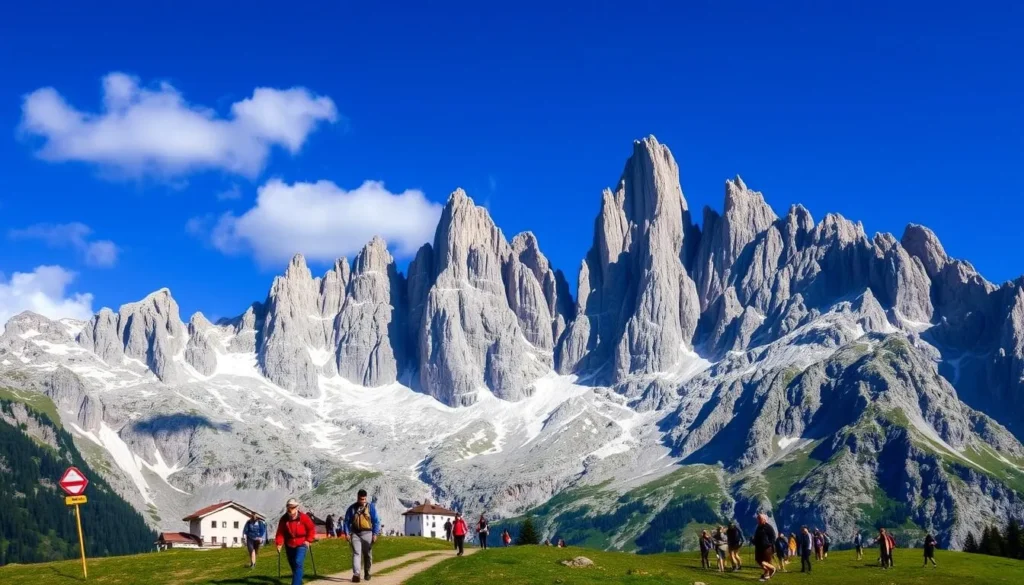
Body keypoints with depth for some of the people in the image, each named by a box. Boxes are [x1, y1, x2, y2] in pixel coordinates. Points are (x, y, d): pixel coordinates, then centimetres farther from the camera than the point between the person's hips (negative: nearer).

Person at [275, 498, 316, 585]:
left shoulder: (303, 517, -13)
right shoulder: (284, 519, -7)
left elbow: (311, 529, -3)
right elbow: (280, 532, -4)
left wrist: (308, 540, -10)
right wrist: (279, 543, -16)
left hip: (301, 545, -4)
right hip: (289, 546, 4)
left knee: (298, 563, -20)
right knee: (293, 566, 13)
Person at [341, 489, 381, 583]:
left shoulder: (371, 507, 0)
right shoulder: (352, 508, 5)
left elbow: (376, 521, 0)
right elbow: (346, 521, 8)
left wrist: (375, 534, -8)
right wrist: (346, 533, -2)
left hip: (367, 533, 0)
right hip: (355, 534, 0)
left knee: (367, 554, 9)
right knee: (356, 553, -10)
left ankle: (367, 573, 24)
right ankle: (356, 574, -19)